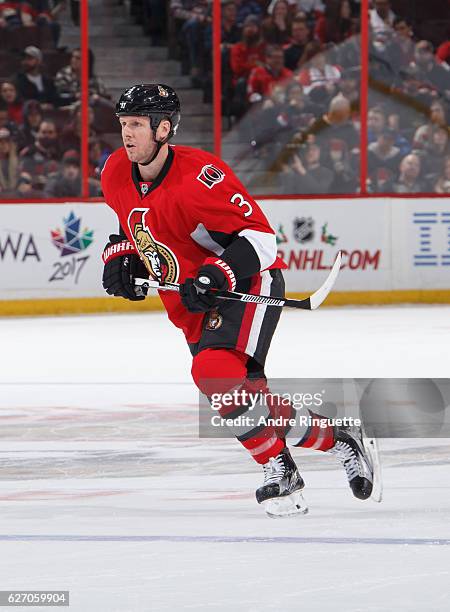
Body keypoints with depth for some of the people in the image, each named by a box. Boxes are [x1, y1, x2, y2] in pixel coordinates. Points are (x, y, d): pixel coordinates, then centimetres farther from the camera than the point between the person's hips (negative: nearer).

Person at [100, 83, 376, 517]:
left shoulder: (198, 175, -25)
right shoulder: (116, 175, -1)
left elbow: (260, 237, -23)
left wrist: (214, 276, -34)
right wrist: (119, 257, 3)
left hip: (247, 285, -8)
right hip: (192, 304, 8)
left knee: (214, 373, -29)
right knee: (244, 394, 8)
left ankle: (278, 468, -16)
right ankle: (335, 442, 26)